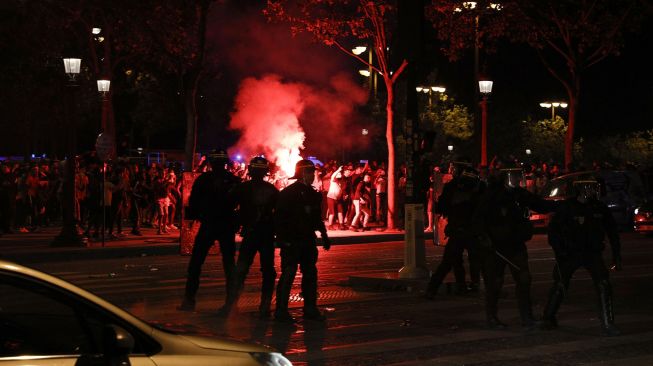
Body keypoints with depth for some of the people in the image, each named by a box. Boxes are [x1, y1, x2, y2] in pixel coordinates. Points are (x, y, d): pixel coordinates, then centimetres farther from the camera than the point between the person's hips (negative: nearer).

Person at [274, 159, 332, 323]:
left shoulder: (313, 194, 13)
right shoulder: (287, 193, -8)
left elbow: (317, 218, 21)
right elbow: (279, 217, -11)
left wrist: (324, 235, 15)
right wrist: (282, 238, -16)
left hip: (308, 240, 7)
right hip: (291, 241, -7)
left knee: (310, 273, 9)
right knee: (288, 274, -8)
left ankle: (310, 308, 18)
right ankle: (281, 310, -3)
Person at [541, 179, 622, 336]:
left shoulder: (600, 208, 0)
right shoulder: (567, 207, -9)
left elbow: (612, 232, 8)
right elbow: (553, 229, -4)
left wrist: (616, 256, 6)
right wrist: (559, 252, -12)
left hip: (593, 253, 2)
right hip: (570, 253, -2)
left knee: (603, 285, -14)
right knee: (560, 285, 5)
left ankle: (607, 324, -12)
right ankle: (548, 318, 26)